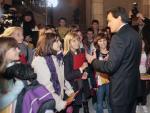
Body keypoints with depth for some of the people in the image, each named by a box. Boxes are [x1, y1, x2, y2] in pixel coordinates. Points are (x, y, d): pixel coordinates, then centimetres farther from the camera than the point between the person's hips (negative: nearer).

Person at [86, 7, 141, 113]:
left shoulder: (119, 37, -22)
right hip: (133, 85, 8)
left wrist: (93, 60, -8)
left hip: (121, 88, -8)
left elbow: (110, 67, -23)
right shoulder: (135, 34, 6)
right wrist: (110, 59, 16)